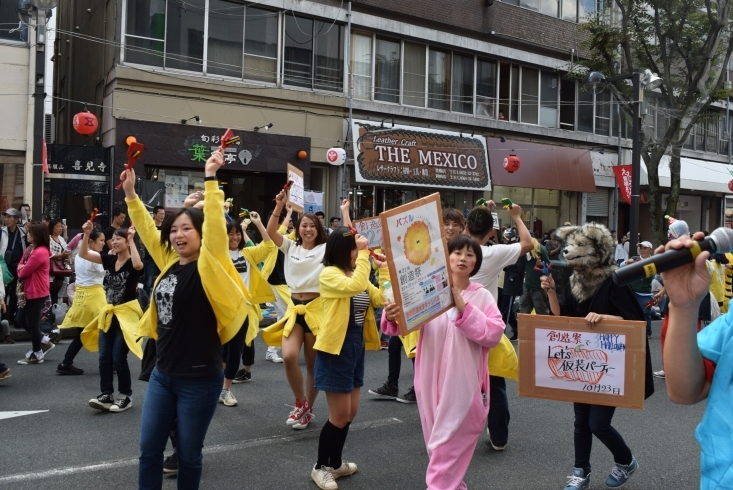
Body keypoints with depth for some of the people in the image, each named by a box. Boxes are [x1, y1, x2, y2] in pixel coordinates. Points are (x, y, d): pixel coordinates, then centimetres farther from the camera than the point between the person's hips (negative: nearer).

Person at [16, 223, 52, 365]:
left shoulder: (40, 252, -22)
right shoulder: (29, 249, 10)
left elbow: (24, 272, -19)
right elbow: (20, 268, 10)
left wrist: (22, 270, 2)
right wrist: (23, 269, -12)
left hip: (37, 293, -10)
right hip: (28, 292, 10)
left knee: (32, 323, 1)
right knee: (21, 321, 16)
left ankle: (36, 354, 16)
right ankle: (44, 342, 28)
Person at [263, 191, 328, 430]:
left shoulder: (326, 249, 1)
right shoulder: (290, 247, 9)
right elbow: (270, 231, -5)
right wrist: (279, 206, -13)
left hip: (317, 308, -2)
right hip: (295, 308, 2)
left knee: (313, 363, 6)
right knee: (289, 357, -17)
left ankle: (308, 408, 25)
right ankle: (301, 403, 6)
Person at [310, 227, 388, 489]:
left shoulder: (356, 274, 12)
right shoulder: (329, 274, -12)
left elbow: (381, 299, 3)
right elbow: (355, 286, -31)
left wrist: (384, 270, -2)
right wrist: (363, 254, -25)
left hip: (357, 348, 8)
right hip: (336, 349, -8)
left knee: (350, 412, 16)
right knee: (340, 414, -2)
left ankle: (335, 463, 33)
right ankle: (320, 467, 17)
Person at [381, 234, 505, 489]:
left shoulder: (482, 296, 0)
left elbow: (494, 333, -14)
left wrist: (463, 308, -22)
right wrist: (392, 317, -31)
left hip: (464, 384, -2)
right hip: (431, 380, 3)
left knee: (449, 446, -1)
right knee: (437, 443, 15)